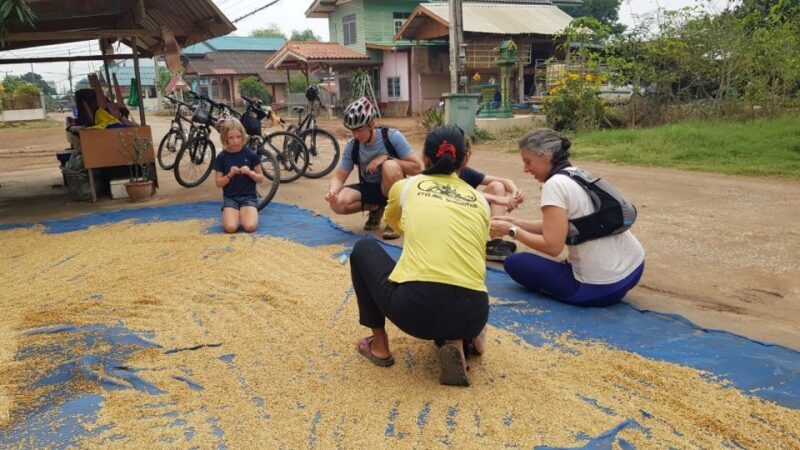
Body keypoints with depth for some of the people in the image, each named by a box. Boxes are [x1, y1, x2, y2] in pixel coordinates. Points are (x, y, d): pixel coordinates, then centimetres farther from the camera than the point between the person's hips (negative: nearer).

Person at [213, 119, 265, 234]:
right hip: (230, 197, 1)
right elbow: (218, 183, 0)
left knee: (250, 227, -24)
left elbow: (261, 179, 1)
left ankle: (244, 213, 9)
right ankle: (232, 213, 11)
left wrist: (250, 173, -19)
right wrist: (230, 175, -18)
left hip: (249, 196, -1)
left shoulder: (251, 155, -4)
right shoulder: (222, 157, -2)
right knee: (230, 228, -23)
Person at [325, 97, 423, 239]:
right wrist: (332, 191, -30)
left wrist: (386, 158, -29)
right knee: (338, 203, -23)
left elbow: (418, 168, -20)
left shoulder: (392, 136, -19)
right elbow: (339, 177, -6)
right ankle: (376, 209, 7)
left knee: (390, 167, -36)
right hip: (369, 189, 4)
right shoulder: (352, 147, -9)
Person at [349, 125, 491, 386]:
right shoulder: (480, 201, 17)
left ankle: (379, 346, 26)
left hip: (416, 307, -2)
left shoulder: (406, 186, 15)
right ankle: (458, 341, 8)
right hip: (472, 314, 3)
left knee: (364, 249, 26)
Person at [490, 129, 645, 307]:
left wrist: (512, 231, -8)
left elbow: (552, 246, -20)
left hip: (602, 287, -9)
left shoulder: (555, 184, -17)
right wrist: (515, 222, 10)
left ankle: (586, 293, 1)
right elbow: (557, 228, 15)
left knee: (515, 263, 2)